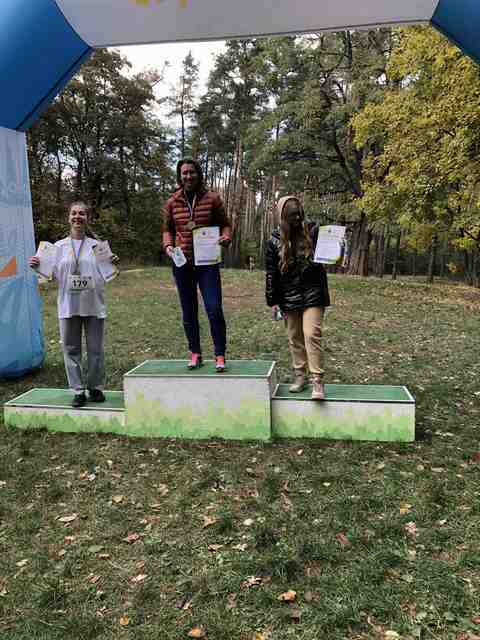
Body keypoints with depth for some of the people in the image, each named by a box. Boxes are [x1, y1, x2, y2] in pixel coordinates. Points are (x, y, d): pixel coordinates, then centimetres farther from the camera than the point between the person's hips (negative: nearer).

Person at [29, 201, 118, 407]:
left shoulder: (96, 245, 5)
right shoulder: (59, 246, 8)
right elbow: (54, 275, 9)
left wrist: (113, 265, -11)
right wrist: (37, 267, -7)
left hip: (94, 305, -1)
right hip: (68, 306, 1)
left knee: (95, 348, 5)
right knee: (71, 348, 4)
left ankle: (95, 387, 20)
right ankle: (78, 391, 13)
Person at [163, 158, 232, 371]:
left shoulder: (212, 198, 1)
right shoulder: (172, 202, 6)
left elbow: (224, 224, 8)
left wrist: (226, 237, -13)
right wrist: (168, 245, -3)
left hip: (207, 262, -2)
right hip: (182, 264, 3)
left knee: (214, 309, -10)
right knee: (188, 312, 9)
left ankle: (220, 355, 2)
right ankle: (195, 354, 21)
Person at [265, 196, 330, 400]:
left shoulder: (313, 232, -1)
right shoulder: (275, 241, 2)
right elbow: (271, 272, 4)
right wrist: (273, 301, 2)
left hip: (313, 294, -2)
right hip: (289, 297, 3)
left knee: (311, 334, -12)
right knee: (295, 338, 10)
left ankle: (317, 380, -8)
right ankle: (300, 376, 24)